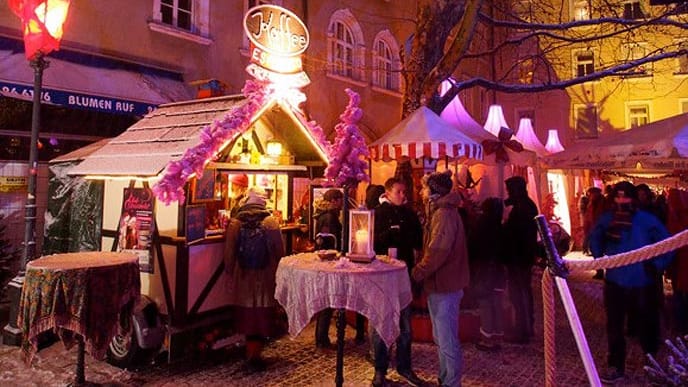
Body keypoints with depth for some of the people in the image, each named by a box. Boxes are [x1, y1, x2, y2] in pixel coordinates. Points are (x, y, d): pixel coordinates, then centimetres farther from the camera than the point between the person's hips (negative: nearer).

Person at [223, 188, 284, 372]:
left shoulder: (235, 223, -6)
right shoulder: (271, 222, -10)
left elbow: (229, 254, -2)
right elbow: (280, 252, -5)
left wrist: (231, 274, 9)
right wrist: (278, 273, 8)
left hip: (242, 277, 2)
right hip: (265, 278, -2)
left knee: (246, 314, 15)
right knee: (262, 315, 6)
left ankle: (251, 350, 28)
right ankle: (254, 354, 0)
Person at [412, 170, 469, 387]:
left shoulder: (443, 214, -18)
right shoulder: (439, 212, 15)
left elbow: (437, 253, -25)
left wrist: (417, 273, -15)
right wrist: (422, 271, 10)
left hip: (444, 286, -11)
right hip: (441, 284, 11)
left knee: (447, 342, 0)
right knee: (442, 339, 20)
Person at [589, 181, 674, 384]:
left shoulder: (648, 220, -10)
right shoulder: (607, 218, -4)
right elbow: (595, 238, 12)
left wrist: (657, 266, -12)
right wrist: (599, 257, -1)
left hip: (642, 283, -1)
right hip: (615, 282, 2)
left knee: (646, 325, 13)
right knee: (614, 326, 8)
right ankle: (616, 366, 22)